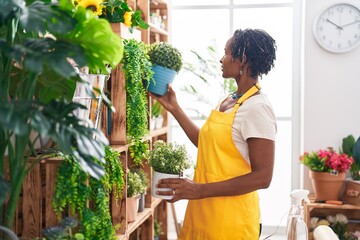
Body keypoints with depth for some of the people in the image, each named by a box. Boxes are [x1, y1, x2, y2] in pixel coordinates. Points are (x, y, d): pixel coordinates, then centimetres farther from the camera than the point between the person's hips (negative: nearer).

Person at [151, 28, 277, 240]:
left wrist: (199, 190, -23)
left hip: (230, 221, -8)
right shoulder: (229, 100, 9)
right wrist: (174, 108, 15)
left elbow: (262, 177, -21)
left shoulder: (257, 107, -18)